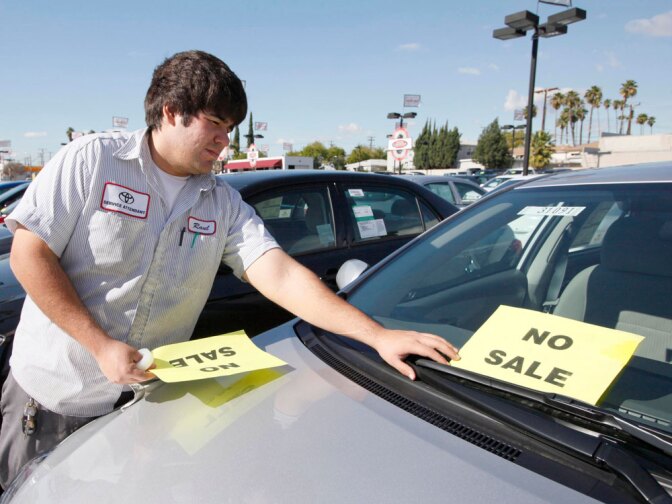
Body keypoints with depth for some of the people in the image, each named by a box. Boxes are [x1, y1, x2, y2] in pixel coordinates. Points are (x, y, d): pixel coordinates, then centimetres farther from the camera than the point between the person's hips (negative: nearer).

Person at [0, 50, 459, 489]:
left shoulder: (224, 204, -2)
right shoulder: (91, 160, -10)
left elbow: (281, 275, -14)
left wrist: (377, 335, -25)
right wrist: (102, 345, -20)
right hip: (51, 397, -2)